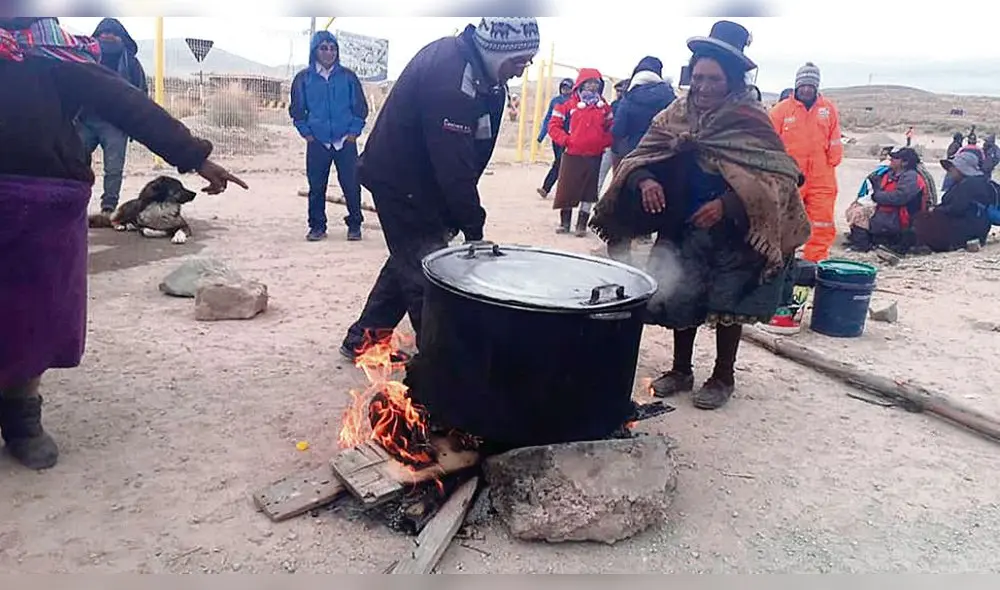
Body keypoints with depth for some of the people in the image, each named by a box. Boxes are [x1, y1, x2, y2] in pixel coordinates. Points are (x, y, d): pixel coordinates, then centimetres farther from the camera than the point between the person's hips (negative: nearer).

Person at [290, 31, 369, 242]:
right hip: (317, 143, 1)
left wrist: (354, 131, -2)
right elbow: (296, 109, 10)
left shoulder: (348, 76, 3)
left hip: (346, 141, -1)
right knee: (316, 187, 5)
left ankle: (354, 225, 13)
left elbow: (360, 107, 6)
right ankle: (317, 226, 16)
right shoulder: (303, 78, 4)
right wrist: (306, 133, 1)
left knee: (351, 185, -1)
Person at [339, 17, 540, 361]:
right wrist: (473, 229, -22)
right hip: (401, 184, -10)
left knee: (410, 260, 18)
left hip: (415, 178, 10)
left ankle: (364, 338, 29)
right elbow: (454, 165, -29)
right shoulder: (452, 80, -29)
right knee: (426, 272, -4)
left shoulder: (459, 57, 3)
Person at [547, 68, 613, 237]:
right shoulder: (570, 105, -1)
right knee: (567, 189, 3)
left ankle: (582, 224, 16)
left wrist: (605, 142, -2)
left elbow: (610, 128, 15)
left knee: (589, 191, 5)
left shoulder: (604, 107, 7)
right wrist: (565, 140, -10)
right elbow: (553, 125, 0)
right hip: (572, 155, -2)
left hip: (595, 157, 2)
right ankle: (564, 222, 17)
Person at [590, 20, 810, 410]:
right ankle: (681, 369, 27)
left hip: (732, 229, -4)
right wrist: (645, 180, -24)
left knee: (726, 302, 7)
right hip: (683, 226, 4)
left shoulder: (751, 120, -14)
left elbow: (778, 175, -20)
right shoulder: (677, 114, 0)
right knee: (679, 294, 9)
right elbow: (641, 155, -1)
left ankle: (723, 377, 24)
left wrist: (727, 204, -32)